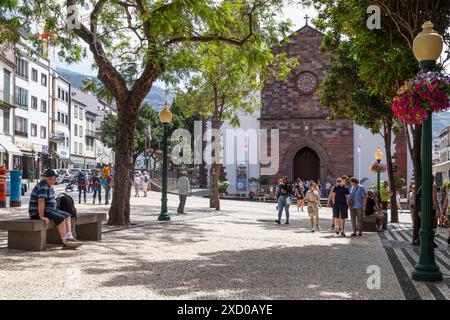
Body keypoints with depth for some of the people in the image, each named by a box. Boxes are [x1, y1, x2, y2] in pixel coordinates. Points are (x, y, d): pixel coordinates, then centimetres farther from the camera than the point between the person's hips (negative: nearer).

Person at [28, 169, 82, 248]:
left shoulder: (49, 186, 11)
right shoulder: (43, 187, -20)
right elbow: (41, 201, -30)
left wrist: (55, 211, 15)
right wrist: (42, 217, -34)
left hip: (49, 210, 11)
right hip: (37, 213, -11)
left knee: (67, 216, 2)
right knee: (61, 218, -23)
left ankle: (70, 238, -9)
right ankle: (65, 241, -14)